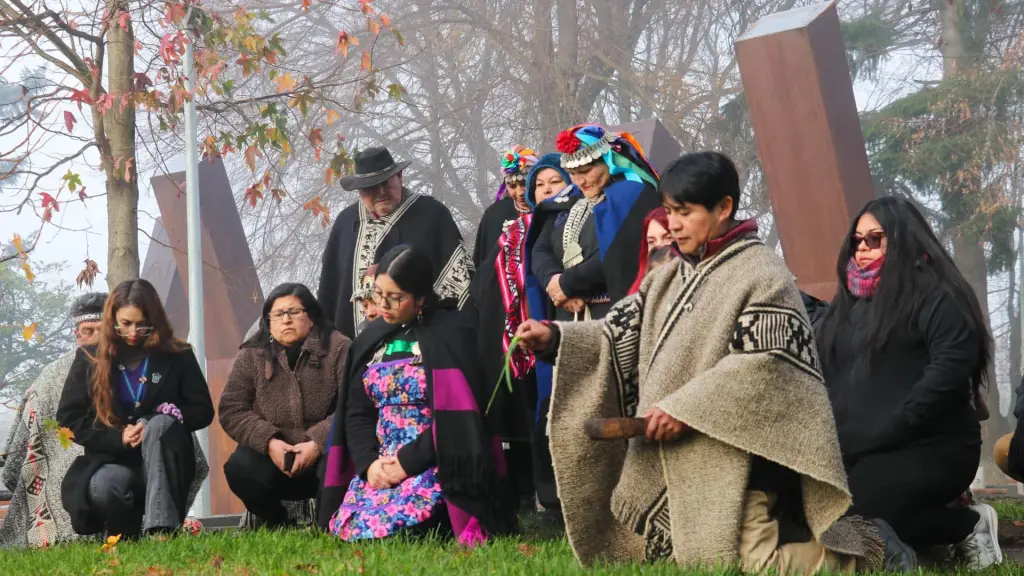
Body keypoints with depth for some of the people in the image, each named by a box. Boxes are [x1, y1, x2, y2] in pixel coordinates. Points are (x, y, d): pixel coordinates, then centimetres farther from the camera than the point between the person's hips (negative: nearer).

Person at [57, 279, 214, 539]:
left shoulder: (177, 356, 2)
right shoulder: (90, 359, 4)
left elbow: (203, 412, 3)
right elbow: (68, 417, 2)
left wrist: (152, 425, -15)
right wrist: (118, 438, -13)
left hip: (164, 464, 0)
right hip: (112, 459, 0)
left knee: (160, 424, -34)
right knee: (103, 486, -37)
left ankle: (161, 527, -43)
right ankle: (127, 534, -2)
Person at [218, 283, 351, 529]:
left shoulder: (337, 348, -3)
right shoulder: (251, 355, 4)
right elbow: (231, 410, -2)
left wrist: (318, 443, -25)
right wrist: (268, 442, -18)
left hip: (324, 455, -2)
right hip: (272, 454, 2)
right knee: (239, 468, -28)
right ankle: (273, 521, 4)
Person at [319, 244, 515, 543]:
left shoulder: (450, 334, -7)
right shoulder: (372, 339, 14)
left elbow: (455, 415, -15)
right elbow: (357, 412, 11)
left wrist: (407, 462, -18)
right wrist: (369, 462, -7)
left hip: (438, 465, -7)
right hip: (382, 463, 7)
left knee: (387, 524, -30)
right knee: (345, 527, -17)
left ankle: (445, 521, 0)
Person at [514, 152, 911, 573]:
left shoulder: (762, 276, -9)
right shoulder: (667, 280, 15)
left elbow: (763, 366, -18)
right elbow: (619, 338, 10)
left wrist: (685, 409, -21)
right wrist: (554, 337, -7)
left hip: (736, 460, -8)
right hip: (670, 466, 8)